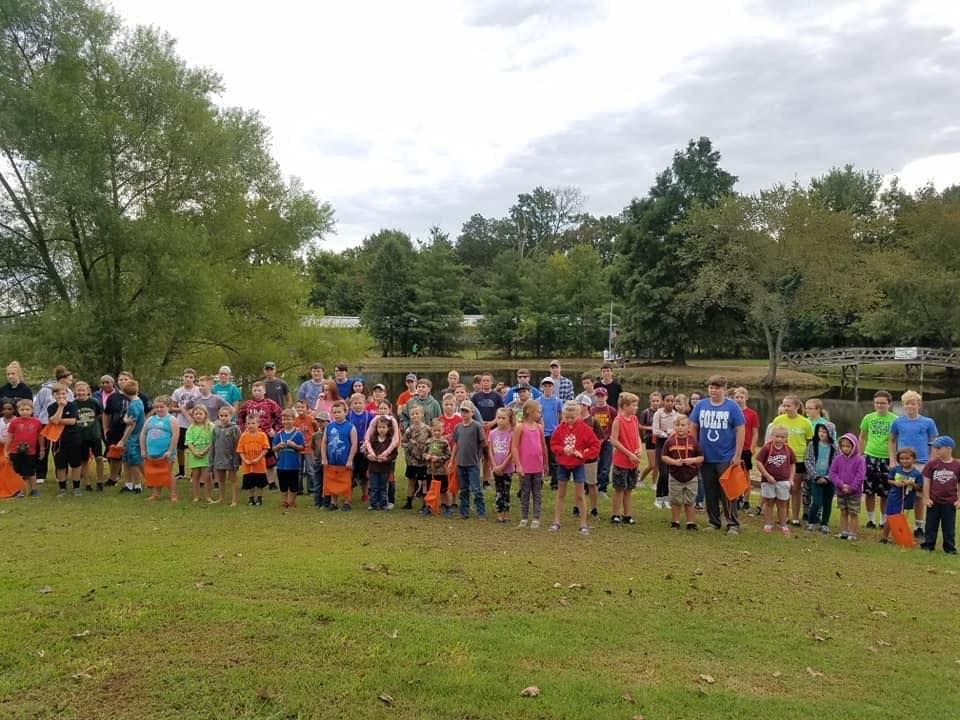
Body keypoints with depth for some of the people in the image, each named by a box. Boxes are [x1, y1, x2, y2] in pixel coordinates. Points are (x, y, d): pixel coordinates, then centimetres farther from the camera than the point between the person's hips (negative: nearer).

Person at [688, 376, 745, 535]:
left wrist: (737, 455, -9)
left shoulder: (732, 407, -6)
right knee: (710, 492, 12)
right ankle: (713, 522, 24)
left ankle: (733, 524, 10)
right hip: (706, 458, 3)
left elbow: (740, 431, -5)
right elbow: (693, 428, 9)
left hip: (726, 458, -3)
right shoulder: (700, 405, 2)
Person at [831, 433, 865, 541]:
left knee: (853, 513, 4)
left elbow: (860, 476, -13)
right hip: (840, 491, 4)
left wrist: (851, 488, -16)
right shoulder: (838, 459, 0)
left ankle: (852, 533, 11)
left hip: (854, 492, -4)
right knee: (843, 512, 13)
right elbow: (833, 473, -2)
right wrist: (841, 485, -14)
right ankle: (843, 532, 20)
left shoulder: (859, 460, -9)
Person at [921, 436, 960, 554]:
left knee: (949, 527, 9)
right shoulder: (932, 464, -4)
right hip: (933, 501, 1)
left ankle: (950, 547, 19)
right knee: (931, 525, 9)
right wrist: (926, 498, -4)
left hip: (950, 503, -1)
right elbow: (926, 481, -1)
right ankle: (928, 545, 18)